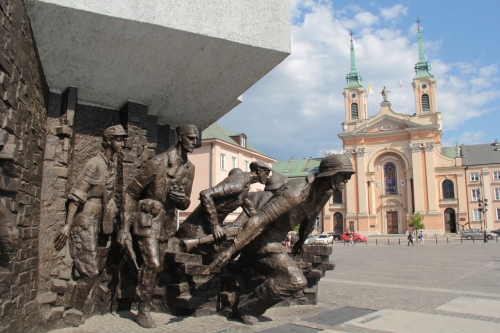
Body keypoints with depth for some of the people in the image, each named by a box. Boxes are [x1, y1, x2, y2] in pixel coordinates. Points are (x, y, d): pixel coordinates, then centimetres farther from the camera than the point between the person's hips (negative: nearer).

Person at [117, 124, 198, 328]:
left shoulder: (190, 168, 2)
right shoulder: (158, 163, -16)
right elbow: (130, 193, -11)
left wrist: (183, 200, -15)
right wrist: (125, 227, -14)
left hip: (168, 221, 6)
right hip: (148, 219, -6)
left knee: (160, 264, 10)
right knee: (152, 264, -13)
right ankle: (143, 311, 4)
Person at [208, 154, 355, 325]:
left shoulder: (326, 191, -3)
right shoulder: (297, 192, -32)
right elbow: (260, 218, -37)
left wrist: (301, 241, 30)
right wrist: (231, 249, -39)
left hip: (274, 239, 10)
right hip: (260, 240, -10)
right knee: (296, 281, -19)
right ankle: (246, 307, -2)